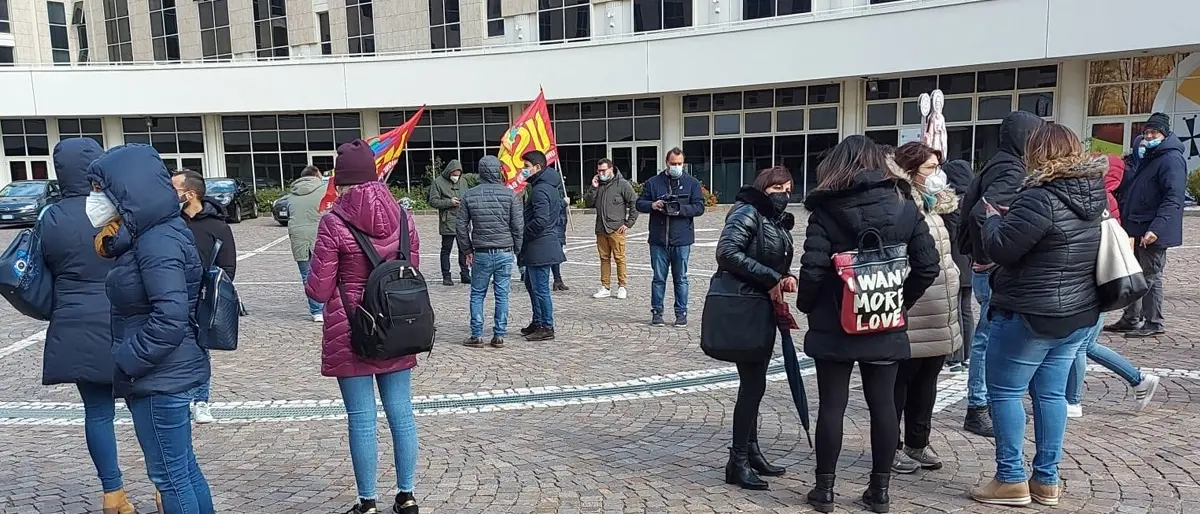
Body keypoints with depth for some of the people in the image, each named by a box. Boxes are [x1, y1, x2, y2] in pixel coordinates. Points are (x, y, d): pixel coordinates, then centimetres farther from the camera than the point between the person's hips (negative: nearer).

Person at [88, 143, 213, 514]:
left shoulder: (158, 243, -20)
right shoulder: (147, 234, 10)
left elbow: (170, 320, -26)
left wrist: (125, 363, -19)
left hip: (163, 378, -10)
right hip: (165, 373, 10)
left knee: (170, 474, 3)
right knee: (183, 467, 18)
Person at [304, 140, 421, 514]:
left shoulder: (333, 223, -12)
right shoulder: (402, 216, 1)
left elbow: (318, 290, -10)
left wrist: (312, 277, 11)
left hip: (350, 332, -4)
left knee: (361, 418, 5)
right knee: (401, 411, 11)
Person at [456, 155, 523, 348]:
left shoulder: (469, 196, 0)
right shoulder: (510, 194, -4)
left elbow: (461, 226, 2)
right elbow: (518, 225, -4)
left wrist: (467, 250, 13)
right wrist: (516, 249, 8)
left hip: (481, 254, 0)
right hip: (505, 253, 0)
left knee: (477, 294, 11)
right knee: (502, 295, 6)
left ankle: (477, 335, 11)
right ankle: (499, 336, 10)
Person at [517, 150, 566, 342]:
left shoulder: (540, 190, -18)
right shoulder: (550, 186, 14)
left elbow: (540, 221, -27)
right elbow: (560, 214, 21)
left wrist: (522, 235, -15)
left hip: (539, 247, -11)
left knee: (540, 288, -2)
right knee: (531, 284, 20)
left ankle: (547, 327, 6)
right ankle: (538, 322, 29)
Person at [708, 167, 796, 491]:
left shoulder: (780, 222, 15)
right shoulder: (747, 212, -10)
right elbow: (727, 251, -23)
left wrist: (787, 277, -4)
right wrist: (771, 278, -21)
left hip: (765, 307, 9)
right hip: (741, 306, -9)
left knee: (754, 384, 15)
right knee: (752, 384, -7)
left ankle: (751, 451, 27)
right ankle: (738, 462, 2)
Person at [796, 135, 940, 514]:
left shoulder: (826, 209, -10)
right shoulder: (904, 206, 0)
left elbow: (813, 269, -16)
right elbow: (928, 266, -1)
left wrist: (806, 305, 1)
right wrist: (902, 301, 12)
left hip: (834, 324, -3)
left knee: (832, 405, 5)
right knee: (883, 404, 11)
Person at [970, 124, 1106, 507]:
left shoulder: (1040, 198, -20)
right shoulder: (1094, 195, 9)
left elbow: (1000, 248, -18)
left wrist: (994, 218, 0)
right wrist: (1011, 219, 18)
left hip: (1030, 314, -8)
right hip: (1079, 313, 8)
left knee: (1004, 392, 2)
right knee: (1051, 393, 13)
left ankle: (1011, 480, 6)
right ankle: (1046, 480, 19)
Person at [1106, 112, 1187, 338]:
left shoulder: (1172, 159, -13)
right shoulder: (1147, 157, 18)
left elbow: (1173, 199, -23)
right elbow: (1130, 190, 24)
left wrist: (1156, 228, -31)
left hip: (1153, 232, -9)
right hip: (1139, 229, 9)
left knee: (1151, 276, -2)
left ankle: (1154, 324, 8)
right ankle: (1131, 319, 23)